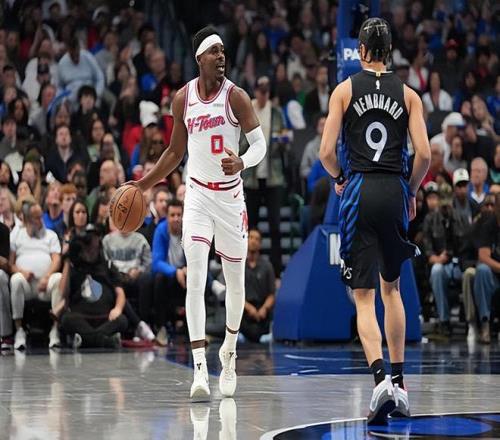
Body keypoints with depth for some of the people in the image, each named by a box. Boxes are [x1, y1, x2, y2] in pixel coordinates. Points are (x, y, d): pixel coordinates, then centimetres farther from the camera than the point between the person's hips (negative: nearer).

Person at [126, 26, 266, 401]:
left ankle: (230, 351, 36)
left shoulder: (236, 96, -8)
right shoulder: (183, 99, 1)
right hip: (198, 195, 1)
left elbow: (260, 143, -9)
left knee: (236, 281, 10)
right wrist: (144, 184, 10)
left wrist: (242, 163, -30)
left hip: (231, 195, -1)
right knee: (195, 279, -14)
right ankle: (200, 369, -19)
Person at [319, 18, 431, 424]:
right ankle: (400, 383, 21)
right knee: (391, 289, 19)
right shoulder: (408, 94, 6)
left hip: (359, 192, -2)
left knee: (364, 297, -1)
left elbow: (326, 152, -4)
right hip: (394, 192, 2)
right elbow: (424, 154, -2)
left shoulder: (345, 90, 2)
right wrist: (411, 192, 14)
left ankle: (381, 380, -22)